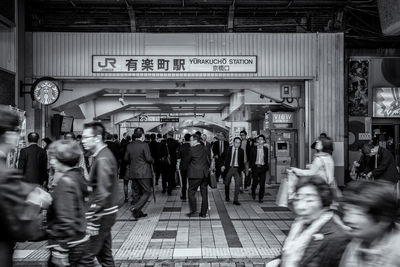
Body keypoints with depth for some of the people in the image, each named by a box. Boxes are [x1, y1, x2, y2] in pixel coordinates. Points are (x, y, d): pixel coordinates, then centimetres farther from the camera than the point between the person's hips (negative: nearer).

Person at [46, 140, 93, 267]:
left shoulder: (65, 182, -19)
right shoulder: (78, 175, 5)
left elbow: (66, 220, -23)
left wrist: (60, 251, -20)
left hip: (69, 243, -8)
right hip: (81, 239, 8)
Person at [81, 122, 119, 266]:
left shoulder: (102, 159, -19)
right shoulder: (104, 154, 10)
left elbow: (102, 193, -24)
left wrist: (92, 221, -22)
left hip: (102, 214, -9)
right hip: (105, 212, 9)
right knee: (104, 253, 18)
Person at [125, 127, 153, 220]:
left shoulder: (129, 146, 4)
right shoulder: (144, 145, -14)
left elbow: (126, 159, 10)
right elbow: (149, 159, -16)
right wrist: (152, 160, 5)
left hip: (133, 173, 7)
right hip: (144, 173, -7)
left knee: (140, 192, 17)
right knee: (147, 192, 4)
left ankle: (138, 212, 20)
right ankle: (135, 208, -10)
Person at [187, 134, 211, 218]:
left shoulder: (192, 149, -9)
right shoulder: (205, 149, 8)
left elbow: (188, 160, 0)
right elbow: (209, 160, 12)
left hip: (195, 174, -6)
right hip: (205, 174, 6)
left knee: (191, 192, 4)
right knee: (204, 193, 9)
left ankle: (194, 211, 1)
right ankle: (204, 212, 13)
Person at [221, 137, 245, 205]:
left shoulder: (241, 151, 3)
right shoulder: (229, 149, 0)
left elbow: (242, 161, 9)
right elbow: (226, 158, -2)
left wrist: (243, 169, 4)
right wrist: (224, 165, -15)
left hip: (237, 169, 0)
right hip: (229, 168, 0)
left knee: (237, 184, -8)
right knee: (227, 184, 11)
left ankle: (236, 200, -1)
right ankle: (227, 197, 33)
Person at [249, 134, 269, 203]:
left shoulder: (265, 149, 7)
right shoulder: (254, 148, 3)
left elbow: (266, 159, 12)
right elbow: (251, 158, 5)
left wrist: (266, 167, 8)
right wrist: (250, 167, 0)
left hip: (263, 167, 1)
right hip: (255, 167, -1)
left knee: (262, 184, -1)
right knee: (255, 182, -2)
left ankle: (261, 198, 10)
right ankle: (253, 193, 28)